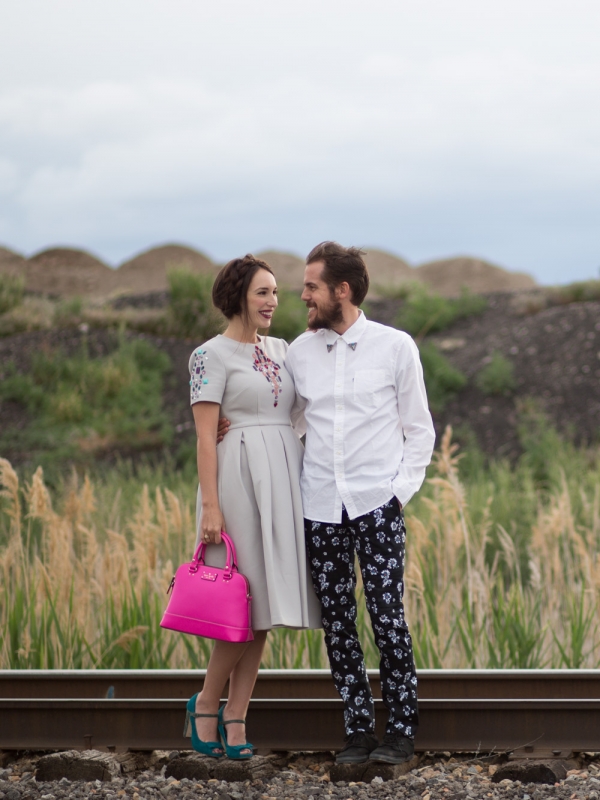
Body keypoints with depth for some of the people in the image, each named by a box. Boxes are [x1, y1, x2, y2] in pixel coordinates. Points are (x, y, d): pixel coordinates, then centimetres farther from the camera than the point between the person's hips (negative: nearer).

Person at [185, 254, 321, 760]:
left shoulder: (281, 350, 17)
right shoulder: (212, 355, -3)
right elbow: (205, 435, -8)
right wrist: (211, 506, -15)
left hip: (286, 476, 7)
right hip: (241, 475, -7)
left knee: (267, 602, 3)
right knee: (247, 601, -9)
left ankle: (236, 718, 7)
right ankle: (207, 704, 8)